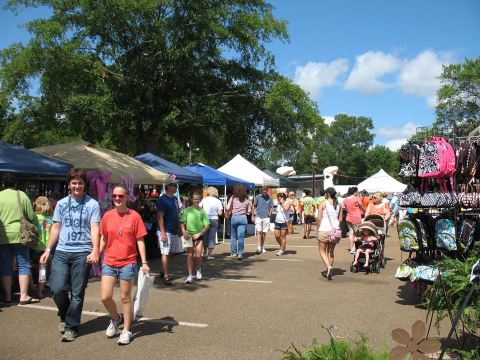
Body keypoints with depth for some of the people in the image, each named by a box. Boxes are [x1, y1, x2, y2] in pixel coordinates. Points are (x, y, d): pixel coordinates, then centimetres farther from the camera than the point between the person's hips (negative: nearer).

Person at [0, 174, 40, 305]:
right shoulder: (21, 195, -1)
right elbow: (31, 216, -3)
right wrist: (36, 227, 13)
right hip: (18, 234, -2)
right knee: (23, 265, 4)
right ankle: (24, 296, 1)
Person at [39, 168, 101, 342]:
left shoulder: (92, 204, -1)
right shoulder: (61, 204, 11)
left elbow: (95, 229, -8)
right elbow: (56, 228, 15)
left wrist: (95, 250, -20)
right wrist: (47, 249, 9)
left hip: (82, 253, -3)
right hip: (61, 252, 3)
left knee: (77, 293, 2)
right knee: (57, 289, -4)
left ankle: (71, 326, 17)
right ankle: (65, 316, 25)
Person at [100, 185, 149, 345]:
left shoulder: (134, 216, -7)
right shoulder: (107, 216, 2)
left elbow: (140, 241, -4)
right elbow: (103, 239, 12)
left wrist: (144, 262, -7)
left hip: (128, 263, -3)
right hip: (109, 263, 3)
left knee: (125, 297, 6)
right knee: (105, 297, 1)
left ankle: (126, 330, 22)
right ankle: (116, 318, 31)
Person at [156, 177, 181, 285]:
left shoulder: (174, 199, 13)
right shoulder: (162, 199, -13)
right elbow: (160, 217, -17)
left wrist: (179, 228, 18)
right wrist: (163, 232, -22)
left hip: (174, 230, 8)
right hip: (166, 231, -8)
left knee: (168, 253, 16)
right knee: (165, 253, -7)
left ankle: (165, 272, 26)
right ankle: (166, 276, -6)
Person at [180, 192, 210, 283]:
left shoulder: (202, 211, 0)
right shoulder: (187, 210, 1)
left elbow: (207, 226, -1)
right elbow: (182, 222, 2)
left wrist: (199, 234, -11)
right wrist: (184, 231, -13)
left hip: (198, 235, 0)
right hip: (189, 235, 0)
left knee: (198, 255, -5)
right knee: (190, 255, 2)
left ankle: (198, 270, 26)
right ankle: (190, 275, 9)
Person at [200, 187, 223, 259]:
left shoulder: (204, 200, 1)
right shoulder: (218, 201, -1)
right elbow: (220, 213, -7)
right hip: (214, 220, -2)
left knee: (205, 236, 17)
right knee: (212, 237, 6)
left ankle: (205, 253, 28)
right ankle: (209, 254, 6)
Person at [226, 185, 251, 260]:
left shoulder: (233, 198, -2)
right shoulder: (246, 199, 4)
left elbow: (227, 208, -7)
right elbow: (249, 211, 6)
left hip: (234, 217, -1)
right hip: (243, 218, 1)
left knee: (233, 236, 12)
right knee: (241, 237, 1)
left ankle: (233, 253, 18)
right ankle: (240, 253, -5)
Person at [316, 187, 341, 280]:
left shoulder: (323, 204, -7)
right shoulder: (338, 204, 6)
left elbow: (319, 218, -9)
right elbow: (340, 219, 8)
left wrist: (319, 227, 3)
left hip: (324, 229, -4)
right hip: (335, 230, 5)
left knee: (322, 251, 7)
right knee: (331, 251, 15)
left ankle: (329, 267, -15)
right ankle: (329, 272, 18)